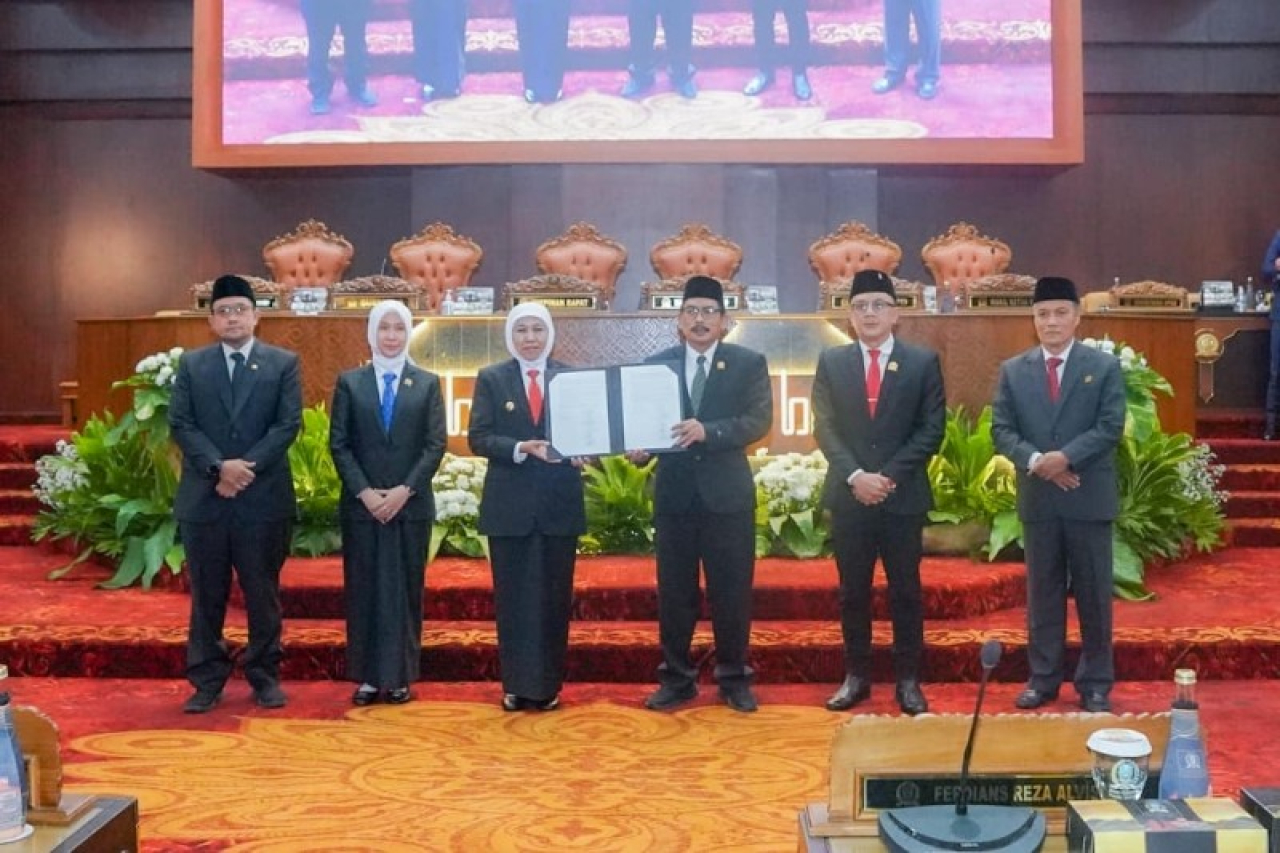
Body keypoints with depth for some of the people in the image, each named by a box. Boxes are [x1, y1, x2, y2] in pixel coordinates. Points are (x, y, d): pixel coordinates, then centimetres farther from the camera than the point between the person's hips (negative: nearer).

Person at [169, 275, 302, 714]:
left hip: (264, 497, -1)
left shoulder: (283, 363, 3)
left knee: (262, 592, 7)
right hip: (203, 497, 2)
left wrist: (246, 466, -15)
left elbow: (288, 424, -5)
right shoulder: (191, 364, 8)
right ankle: (207, 679, 18)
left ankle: (265, 676, 19)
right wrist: (219, 466, -16)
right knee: (206, 594, 8)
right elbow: (180, 425, -1)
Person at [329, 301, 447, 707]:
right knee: (363, 589, 4)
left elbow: (436, 444, -1)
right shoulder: (349, 382, 6)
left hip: (412, 504, 0)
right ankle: (368, 677, 11)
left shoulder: (428, 383, 6)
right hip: (361, 504, 0)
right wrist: (364, 492, -11)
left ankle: (400, 676, 12)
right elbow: (338, 444, 1)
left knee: (406, 589, 4)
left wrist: (404, 490, -12)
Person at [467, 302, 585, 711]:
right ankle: (516, 685, 16)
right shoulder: (491, 378, 3)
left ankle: (548, 686, 17)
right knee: (513, 597, 6)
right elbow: (478, 438, -4)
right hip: (510, 505, -1)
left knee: (554, 597, 7)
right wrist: (522, 448, -19)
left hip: (559, 505, 1)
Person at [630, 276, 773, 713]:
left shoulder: (749, 363, 1)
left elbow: (759, 420, -10)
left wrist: (708, 430, -24)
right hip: (673, 491, 2)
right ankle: (676, 678, 20)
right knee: (674, 591, 8)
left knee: (732, 591, 5)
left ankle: (734, 679, 18)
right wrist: (638, 447, -17)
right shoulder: (657, 364, 7)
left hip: (727, 492, -2)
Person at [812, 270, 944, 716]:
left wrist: (889, 475, -13)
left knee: (905, 590, 6)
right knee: (853, 590, 8)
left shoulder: (924, 361, 2)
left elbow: (932, 429, -3)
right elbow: (825, 428, 0)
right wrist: (856, 475, -14)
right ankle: (856, 675, 19)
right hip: (848, 495, 1)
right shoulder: (831, 362, 6)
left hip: (904, 495, -1)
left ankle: (908, 679, 16)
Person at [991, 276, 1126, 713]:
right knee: (1042, 592, 9)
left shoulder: (1105, 366, 1)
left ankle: (1095, 683, 17)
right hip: (1037, 498, 2)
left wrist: (1064, 456, -20)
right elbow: (1001, 430, 1)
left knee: (1093, 592, 6)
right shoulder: (1013, 370, 6)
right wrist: (1036, 460, -16)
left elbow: (1110, 428, -8)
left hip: (1089, 496, -2)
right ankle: (1043, 678, 19)